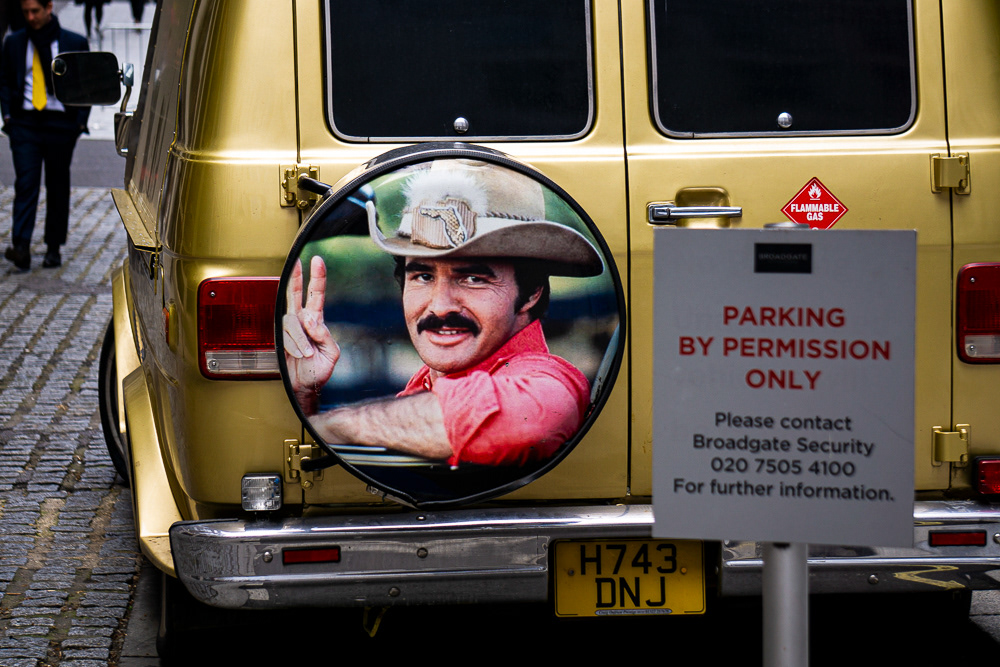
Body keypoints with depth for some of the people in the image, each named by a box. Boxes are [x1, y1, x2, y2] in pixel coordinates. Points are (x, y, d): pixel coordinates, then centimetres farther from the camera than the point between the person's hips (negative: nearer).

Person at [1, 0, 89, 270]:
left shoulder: (75, 43, 4)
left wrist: (80, 120, -3)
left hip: (61, 123, 0)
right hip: (25, 122, 0)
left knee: (58, 187, 6)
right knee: (25, 183, -12)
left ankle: (54, 248, 16)